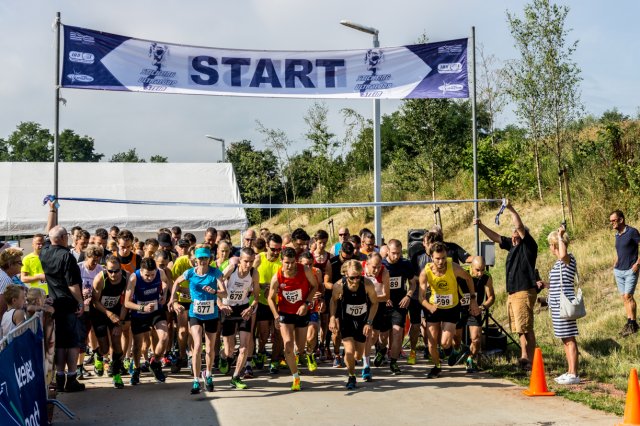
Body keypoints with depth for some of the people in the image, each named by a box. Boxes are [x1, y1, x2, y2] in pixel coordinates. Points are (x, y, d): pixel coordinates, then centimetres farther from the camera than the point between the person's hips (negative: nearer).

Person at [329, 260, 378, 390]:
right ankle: (351, 377, 10)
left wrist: (369, 323, -13)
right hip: (346, 319, -1)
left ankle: (350, 361, 49)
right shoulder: (339, 286, -26)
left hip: (362, 320, 1)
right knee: (350, 351, -17)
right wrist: (332, 318, -10)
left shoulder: (367, 284, -27)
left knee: (358, 355, 11)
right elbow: (333, 300, -2)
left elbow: (375, 303, -9)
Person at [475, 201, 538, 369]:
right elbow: (495, 237, 20)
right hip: (512, 293, 9)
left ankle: (530, 361, -9)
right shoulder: (512, 245, 15)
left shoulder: (528, 245, -6)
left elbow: (520, 226, -17)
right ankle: (524, 357, 17)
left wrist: (510, 208, -15)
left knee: (526, 328, -10)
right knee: (520, 328, 11)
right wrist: (481, 226, 12)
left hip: (524, 292, -9)